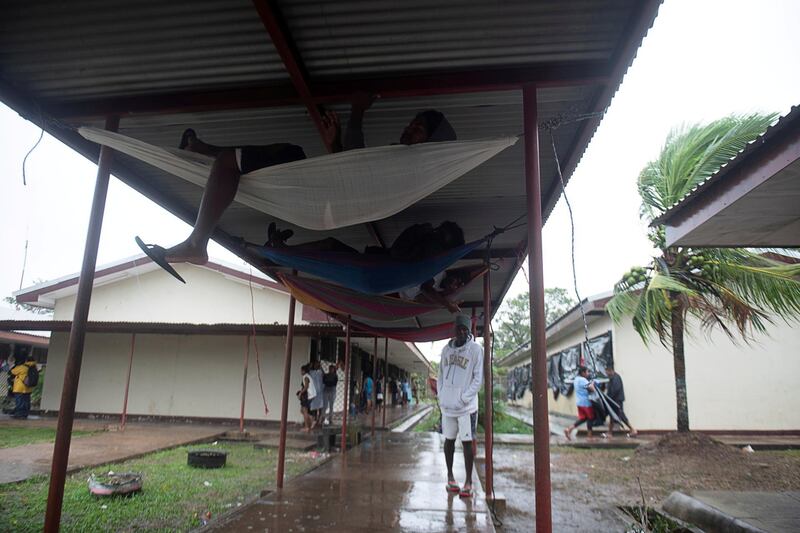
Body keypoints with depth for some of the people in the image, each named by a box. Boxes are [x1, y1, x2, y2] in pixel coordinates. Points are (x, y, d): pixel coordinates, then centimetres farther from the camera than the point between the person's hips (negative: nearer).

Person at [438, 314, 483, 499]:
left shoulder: (475, 349, -7)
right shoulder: (446, 349, 8)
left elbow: (478, 378, -9)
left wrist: (463, 399, -14)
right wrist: (441, 395, 4)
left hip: (466, 406, -4)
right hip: (447, 405, 4)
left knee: (467, 441, 0)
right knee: (449, 440, 12)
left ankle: (468, 482, 10)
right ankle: (450, 476, 26)